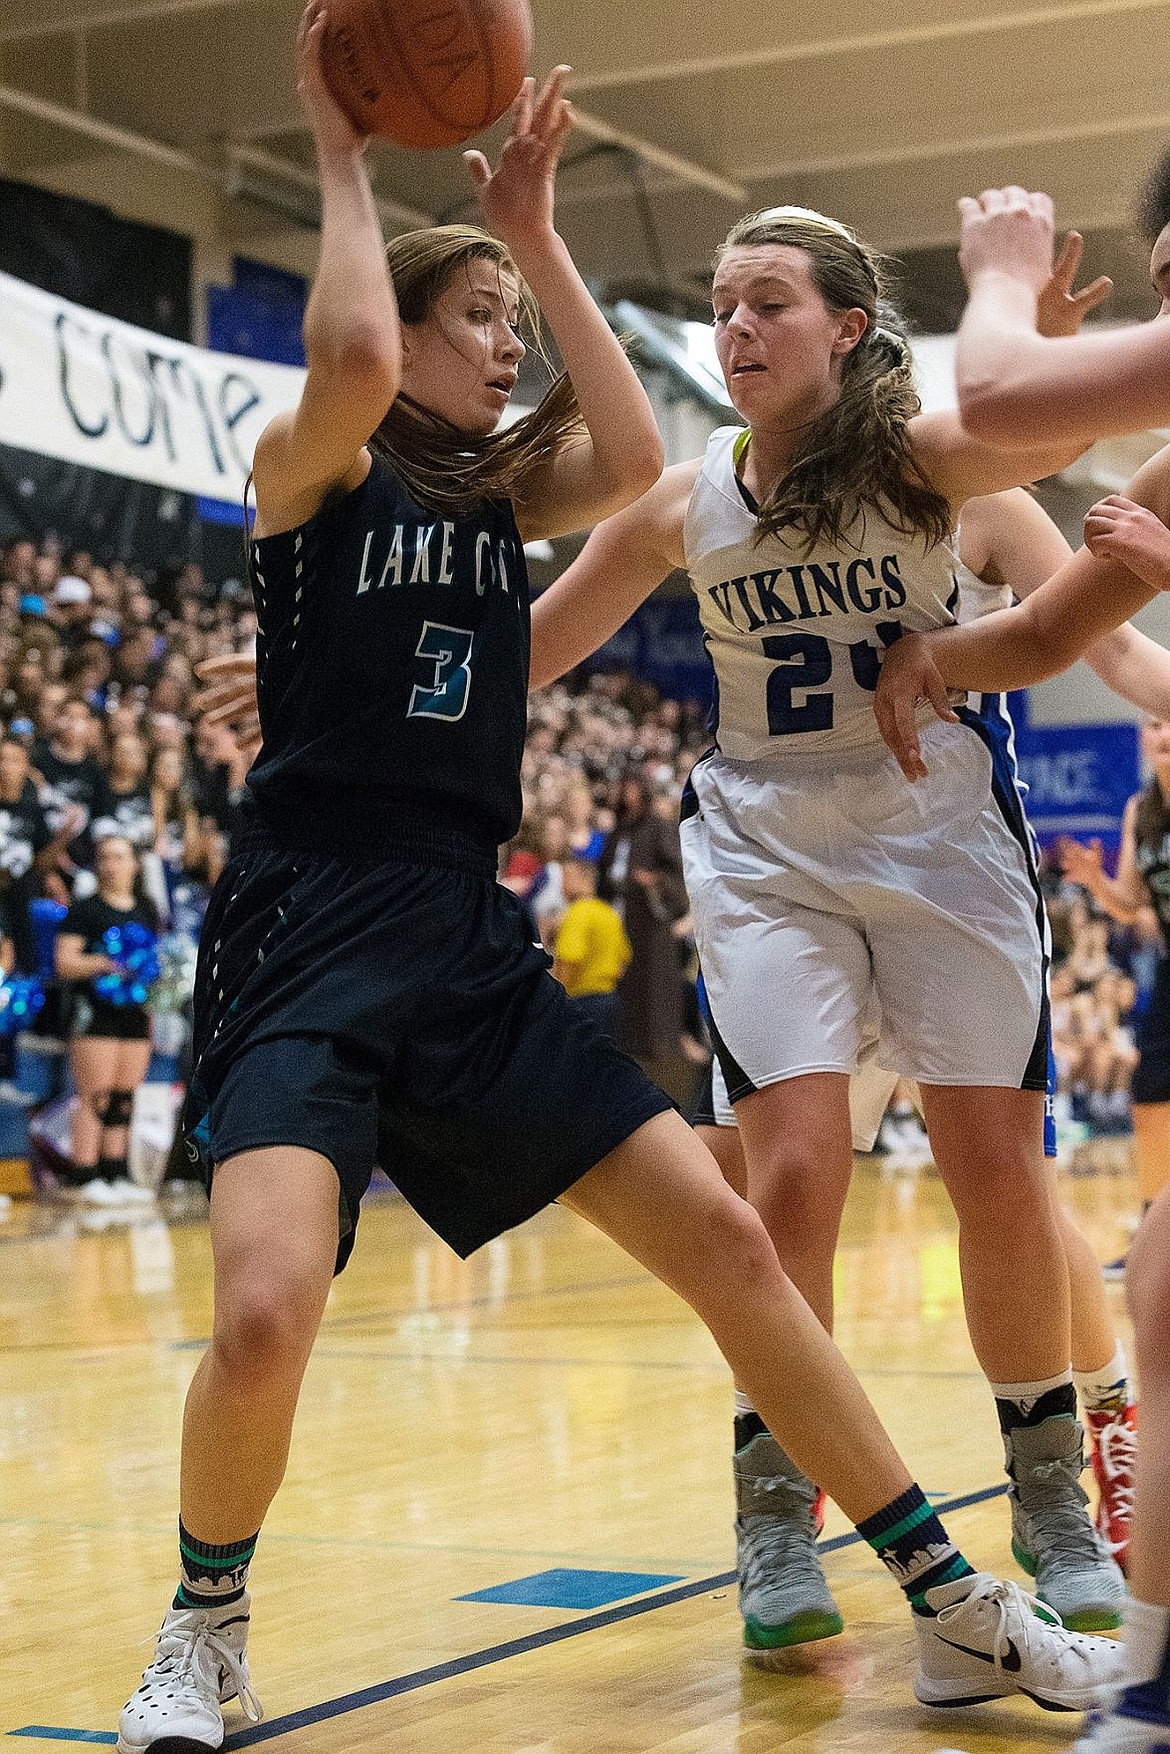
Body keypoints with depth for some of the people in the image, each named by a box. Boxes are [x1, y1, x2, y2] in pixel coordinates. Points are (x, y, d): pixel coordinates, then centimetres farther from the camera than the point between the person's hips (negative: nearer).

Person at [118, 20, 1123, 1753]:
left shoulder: (505, 495, 16)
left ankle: (958, 1611, 9)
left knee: (727, 1239, 0)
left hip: (474, 944, 6)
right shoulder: (309, 469, 0)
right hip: (309, 931, -6)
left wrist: (537, 232, 1)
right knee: (265, 1318, -25)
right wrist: (339, 153, -8)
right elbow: (354, 356, -23)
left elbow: (635, 452, -4)